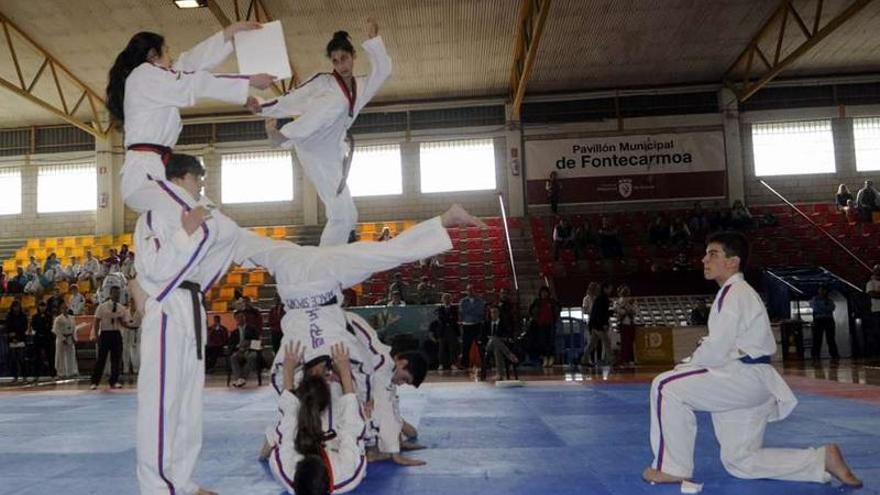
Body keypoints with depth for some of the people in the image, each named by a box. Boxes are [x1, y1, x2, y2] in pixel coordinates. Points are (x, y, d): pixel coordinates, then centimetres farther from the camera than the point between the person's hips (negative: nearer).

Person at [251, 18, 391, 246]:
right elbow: (294, 99, 5)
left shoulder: (362, 87, 19)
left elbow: (383, 70, 3)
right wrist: (262, 107, -8)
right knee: (337, 102, -33)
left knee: (344, 215, 3)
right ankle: (283, 136, -40)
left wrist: (373, 39, -7)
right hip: (310, 147, -4)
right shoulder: (323, 82, 9)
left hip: (330, 155, 5)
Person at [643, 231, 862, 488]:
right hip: (750, 384, 11)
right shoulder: (741, 292, 20)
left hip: (744, 378, -11)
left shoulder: (732, 293, -13)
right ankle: (822, 459, 14)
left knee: (666, 386, -16)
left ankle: (672, 468, -7)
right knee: (740, 462, 14)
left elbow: (716, 350, -20)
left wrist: (684, 367, -5)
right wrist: (689, 367, 11)